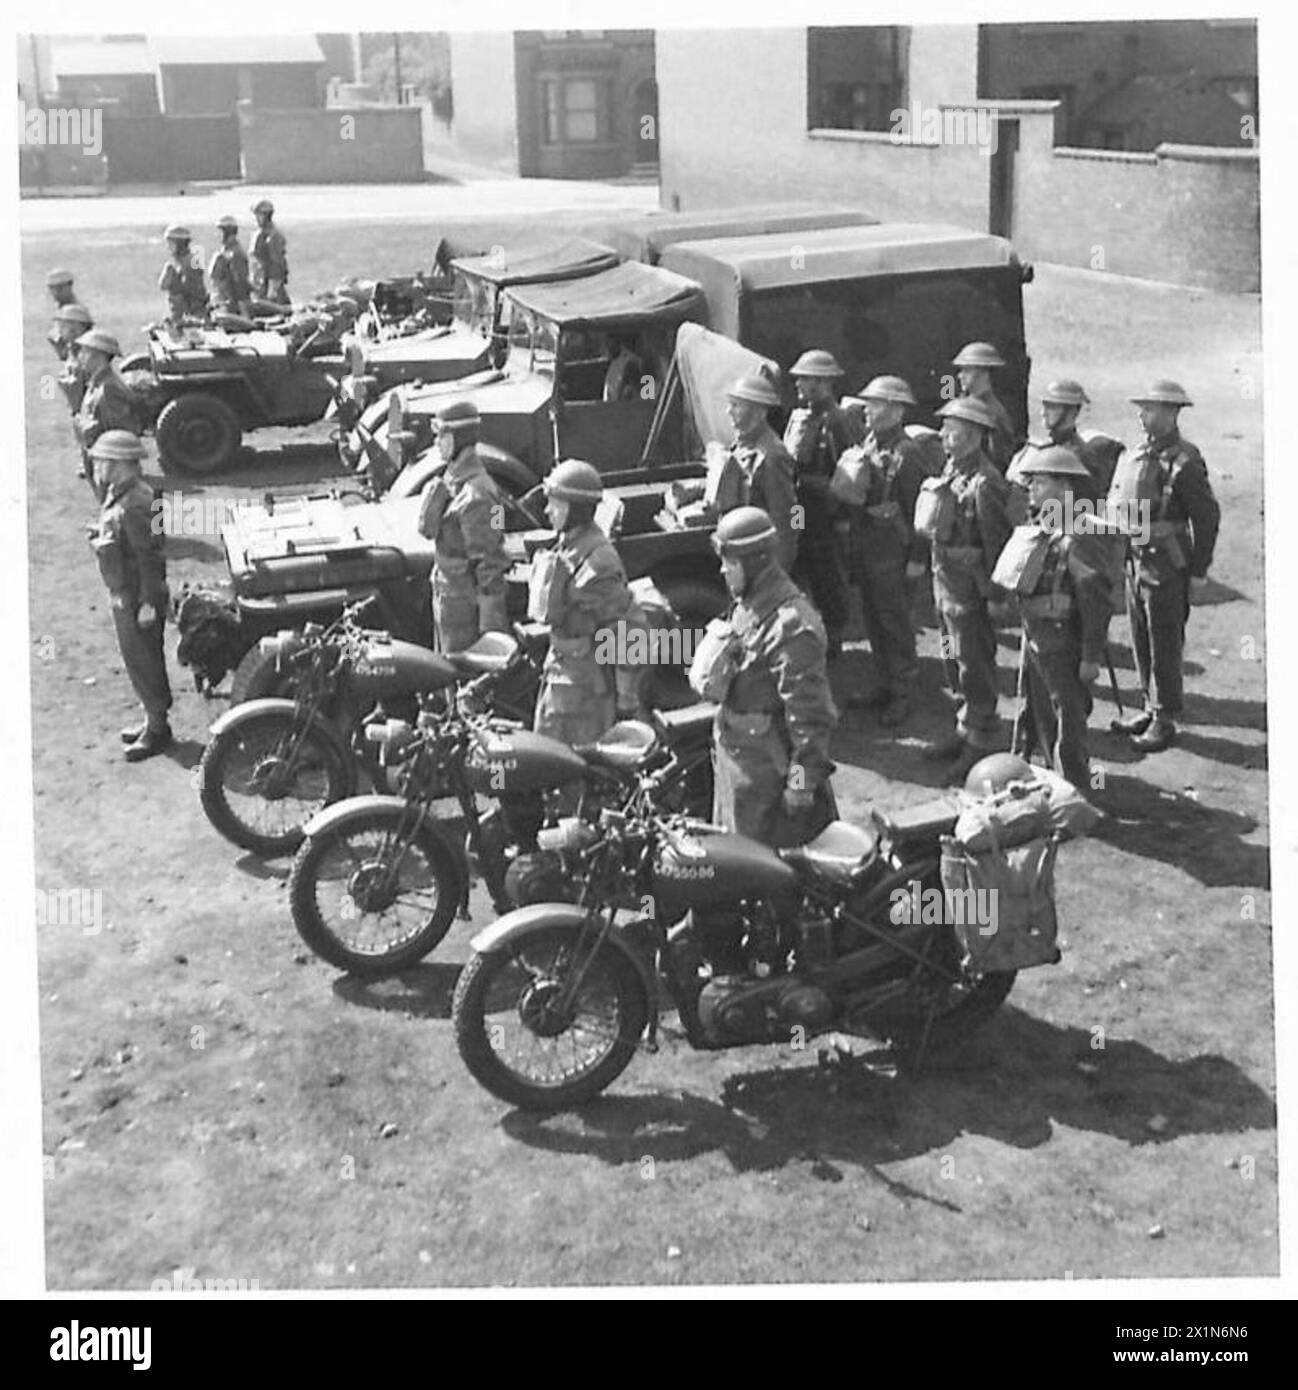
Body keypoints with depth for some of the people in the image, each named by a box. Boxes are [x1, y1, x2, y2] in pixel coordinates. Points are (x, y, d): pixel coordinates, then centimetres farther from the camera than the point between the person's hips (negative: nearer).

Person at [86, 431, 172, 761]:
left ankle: (157, 729, 14)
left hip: (137, 597, -10)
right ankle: (153, 719, 32)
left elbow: (148, 556, -23)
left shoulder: (135, 505, -25)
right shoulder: (117, 494, 6)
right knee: (139, 660, 19)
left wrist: (148, 603, -21)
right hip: (123, 594, 10)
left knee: (142, 662, 1)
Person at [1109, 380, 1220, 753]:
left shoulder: (1184, 463, -16)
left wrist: (1199, 571, -12)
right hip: (1135, 562, 8)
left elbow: (1208, 517, -13)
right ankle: (1151, 707, 29)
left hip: (1167, 568, -8)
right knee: (1141, 642, 16)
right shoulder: (1138, 456, 8)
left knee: (1165, 647, 0)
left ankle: (1165, 719, 10)